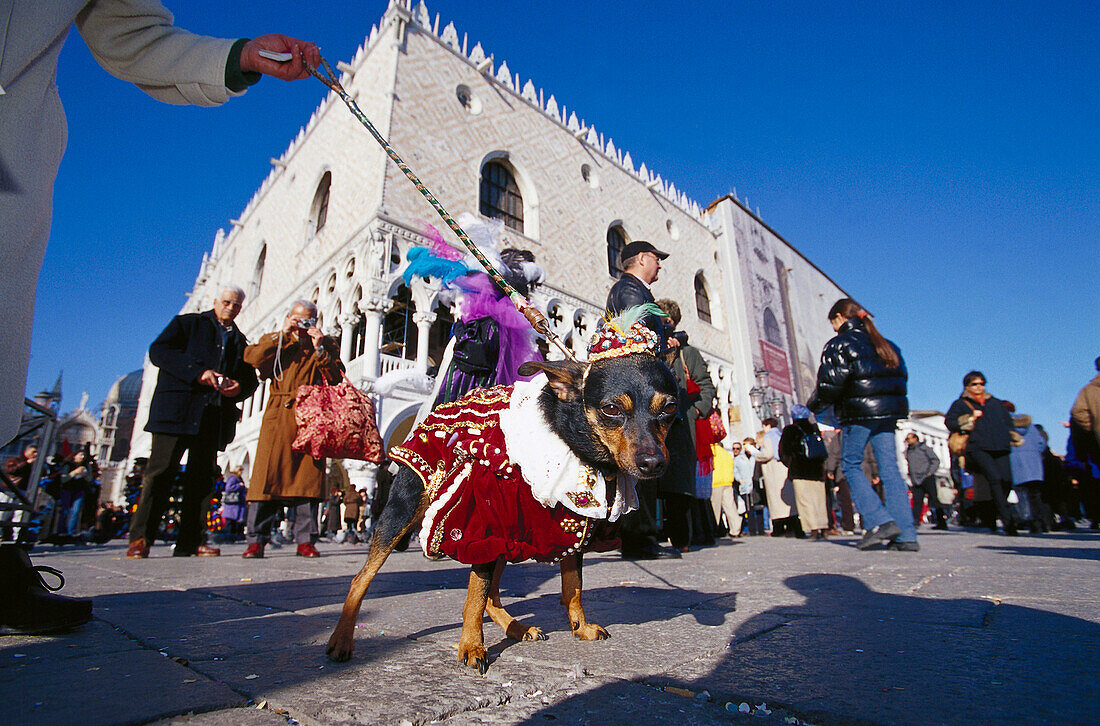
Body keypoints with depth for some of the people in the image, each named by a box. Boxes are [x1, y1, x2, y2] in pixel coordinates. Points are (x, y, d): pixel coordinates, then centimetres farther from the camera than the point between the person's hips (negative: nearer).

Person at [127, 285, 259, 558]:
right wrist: (197, 372, -14)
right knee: (161, 470, -7)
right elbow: (158, 350, -2)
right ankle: (140, 538, 0)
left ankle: (191, 541, 5)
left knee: (202, 476, 2)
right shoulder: (187, 323, 13)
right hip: (178, 409, -3)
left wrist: (239, 387, -4)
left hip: (215, 416, 4)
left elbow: (251, 379, 21)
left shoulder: (240, 341, 23)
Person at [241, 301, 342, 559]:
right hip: (278, 416, 0)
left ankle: (305, 540, 3)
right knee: (268, 475, -6)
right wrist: (282, 335, -8)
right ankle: (257, 540, 1)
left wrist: (319, 349, -8)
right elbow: (252, 358, -3)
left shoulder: (326, 345, 15)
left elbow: (336, 378, 1)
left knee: (308, 477, -3)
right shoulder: (275, 341, 17)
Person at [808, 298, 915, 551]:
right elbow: (901, 377, 21)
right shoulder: (886, 345, 19)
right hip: (888, 412, 7)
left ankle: (879, 522, -10)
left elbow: (831, 381, -11)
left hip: (859, 412, -7)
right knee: (889, 468, 6)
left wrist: (815, 405, 4)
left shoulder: (839, 344, -4)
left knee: (851, 465, 3)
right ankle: (906, 535, 3)